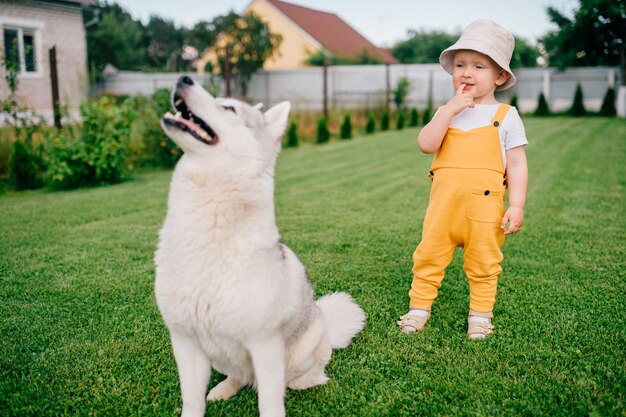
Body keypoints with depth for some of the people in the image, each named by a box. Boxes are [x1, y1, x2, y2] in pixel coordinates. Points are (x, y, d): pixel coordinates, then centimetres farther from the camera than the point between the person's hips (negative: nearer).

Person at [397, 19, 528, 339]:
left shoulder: (506, 115, 2)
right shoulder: (448, 112, 9)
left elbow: (517, 165, -1)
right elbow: (425, 144, -8)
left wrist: (516, 206, -9)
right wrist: (449, 108, -13)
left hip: (485, 207, -2)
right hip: (443, 204, 2)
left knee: (483, 264, 10)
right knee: (428, 257, 8)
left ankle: (480, 314, 27)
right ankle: (419, 307, 24)